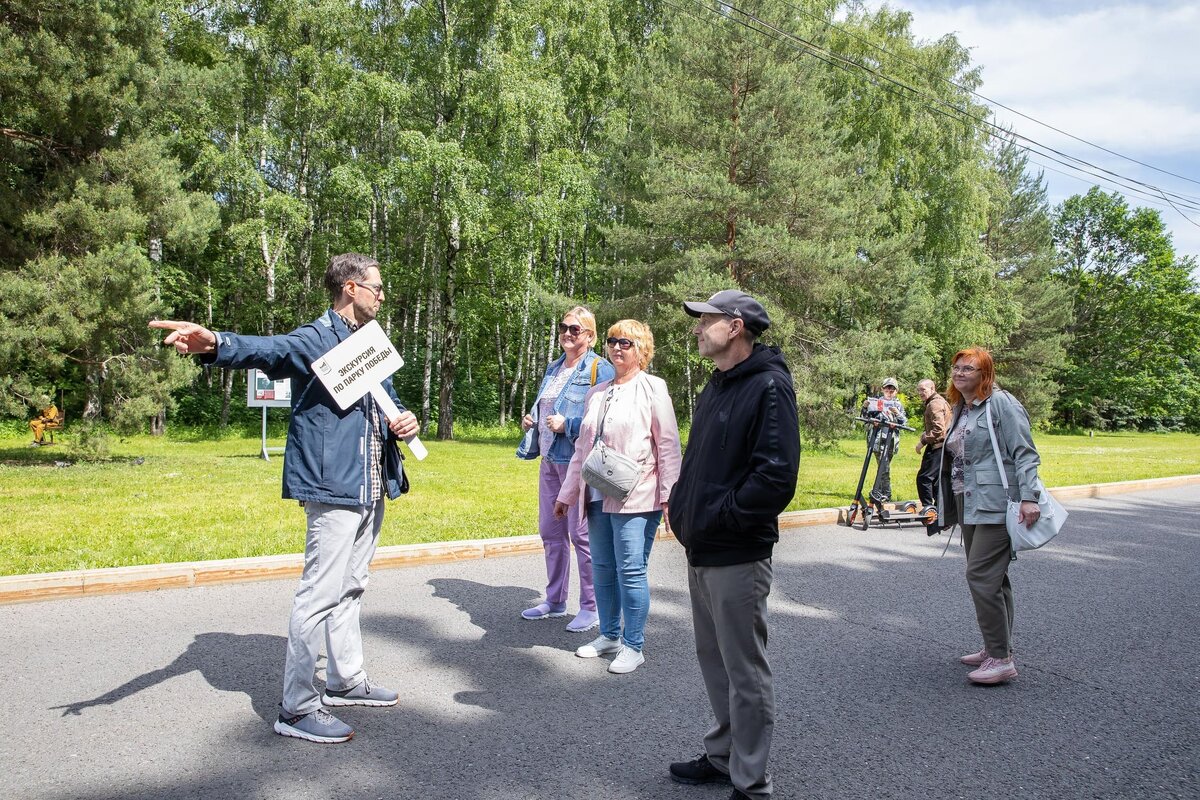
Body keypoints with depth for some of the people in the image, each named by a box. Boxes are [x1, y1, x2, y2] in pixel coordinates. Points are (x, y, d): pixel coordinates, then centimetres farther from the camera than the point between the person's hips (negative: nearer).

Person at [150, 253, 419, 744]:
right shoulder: (317, 338, -12)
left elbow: (387, 399, 26)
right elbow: (269, 350, -31)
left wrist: (403, 420, 2)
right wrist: (215, 344, -53)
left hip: (372, 487, 9)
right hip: (334, 487, -9)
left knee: (350, 588, 19)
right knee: (321, 594, -6)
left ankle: (346, 681, 34)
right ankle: (297, 708, 5)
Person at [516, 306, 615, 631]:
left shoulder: (600, 370, -9)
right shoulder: (553, 369, 16)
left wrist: (567, 424, -19)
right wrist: (531, 420, 8)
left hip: (578, 462, -8)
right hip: (550, 459, 8)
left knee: (581, 534, -3)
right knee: (550, 531, 14)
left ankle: (590, 608, 10)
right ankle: (555, 601, 28)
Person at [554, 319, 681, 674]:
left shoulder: (652, 388, -2)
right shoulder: (597, 393, 16)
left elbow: (668, 445, -6)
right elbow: (583, 448, 19)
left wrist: (669, 495, -11)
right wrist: (567, 494, 20)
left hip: (636, 498, -6)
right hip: (598, 497, 6)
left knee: (630, 570, -4)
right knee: (602, 568, 12)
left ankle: (633, 646, 8)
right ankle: (609, 635, 27)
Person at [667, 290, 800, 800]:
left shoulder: (769, 386, -14)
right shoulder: (717, 386, 14)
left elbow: (776, 476, -23)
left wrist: (718, 518, -18)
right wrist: (683, 509, 7)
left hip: (737, 557, -9)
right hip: (701, 552, 9)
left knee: (745, 673, 3)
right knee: (714, 661, 19)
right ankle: (723, 756, 36)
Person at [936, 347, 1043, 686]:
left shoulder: (1001, 403, -9)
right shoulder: (961, 409, 17)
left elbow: (1025, 453, -14)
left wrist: (1029, 497, -22)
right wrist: (947, 506, 25)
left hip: (995, 506, -9)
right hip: (970, 507, 9)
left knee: (981, 576, -13)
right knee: (990, 578, 15)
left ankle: (1001, 658, -7)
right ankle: (996, 649, 24)